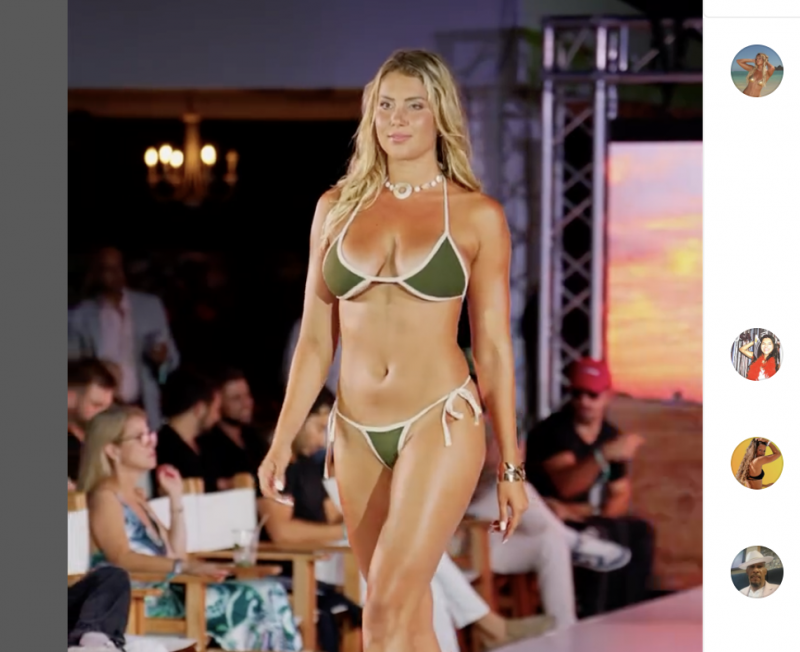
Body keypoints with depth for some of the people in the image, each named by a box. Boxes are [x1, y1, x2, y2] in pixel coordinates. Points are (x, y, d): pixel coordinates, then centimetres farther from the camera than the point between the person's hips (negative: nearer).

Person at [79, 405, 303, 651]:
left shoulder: (135, 496, 22)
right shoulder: (105, 496, -5)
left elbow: (175, 553, 21)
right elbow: (121, 558, -20)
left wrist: (176, 500, 14)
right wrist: (185, 567, -29)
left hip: (164, 590, 9)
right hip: (139, 599, -9)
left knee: (270, 593, -5)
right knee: (246, 602, -19)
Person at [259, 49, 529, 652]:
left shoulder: (478, 216, -1)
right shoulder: (337, 208, 8)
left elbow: (494, 347, 1)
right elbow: (316, 339, 11)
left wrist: (512, 467, 2)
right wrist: (283, 439, 2)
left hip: (441, 425, -4)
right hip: (357, 436, 4)